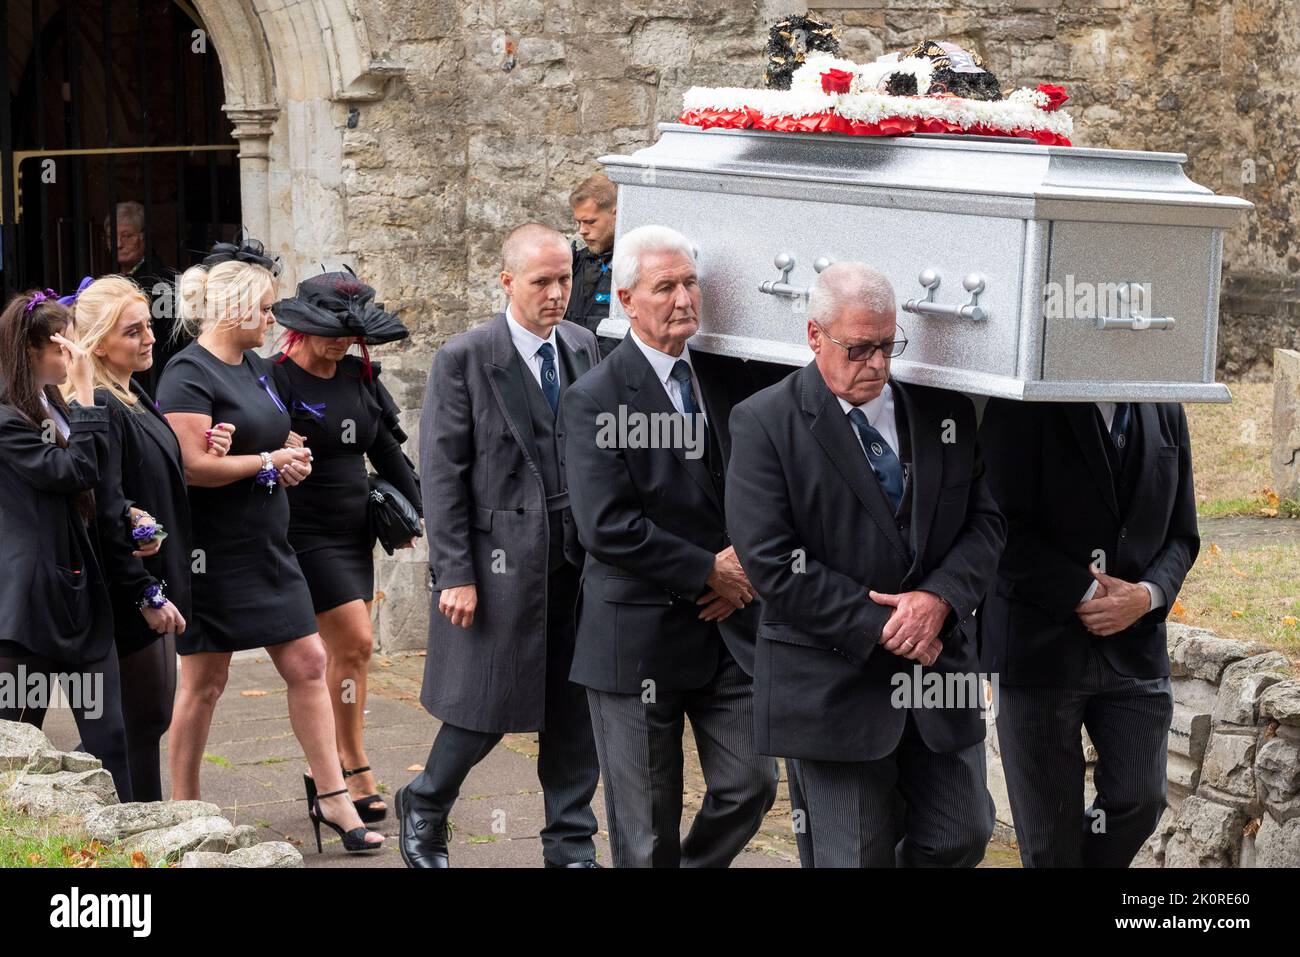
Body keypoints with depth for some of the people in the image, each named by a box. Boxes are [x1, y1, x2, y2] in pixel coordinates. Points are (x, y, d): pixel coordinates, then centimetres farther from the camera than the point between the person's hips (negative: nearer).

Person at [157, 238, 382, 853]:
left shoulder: (254, 365, 13)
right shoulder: (189, 374, -14)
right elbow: (192, 465, -22)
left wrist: (288, 461, 2)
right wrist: (269, 462, -14)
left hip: (266, 547, 8)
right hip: (214, 553, -8)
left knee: (308, 663, 4)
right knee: (204, 682, 1)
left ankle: (332, 797, 10)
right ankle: (184, 812, 14)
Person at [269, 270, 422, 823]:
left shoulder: (360, 378, 10)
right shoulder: (278, 379, -11)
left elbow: (387, 451, 15)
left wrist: (417, 510, 13)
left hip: (354, 531, 7)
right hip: (306, 534, -7)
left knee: (343, 651, 9)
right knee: (354, 644, -12)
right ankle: (355, 772, -3)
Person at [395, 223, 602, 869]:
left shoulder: (582, 348, 8)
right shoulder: (464, 359, -8)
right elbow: (442, 475, -8)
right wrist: (455, 574, -12)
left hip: (578, 558, 5)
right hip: (501, 560, -5)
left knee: (575, 709, 8)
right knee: (487, 707, 2)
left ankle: (570, 845, 21)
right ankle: (423, 810, 27)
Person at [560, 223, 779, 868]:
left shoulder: (724, 379, 8)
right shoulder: (595, 400, -11)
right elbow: (606, 526, -19)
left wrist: (746, 569, -5)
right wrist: (710, 571, -15)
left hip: (728, 623, 5)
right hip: (640, 638, -5)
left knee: (751, 785, 6)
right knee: (647, 829, 4)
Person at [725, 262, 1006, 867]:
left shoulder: (945, 410, 6)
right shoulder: (764, 424, -8)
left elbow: (984, 521, 7)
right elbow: (772, 563, -14)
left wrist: (939, 597, -13)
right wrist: (879, 628, -15)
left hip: (938, 670, 4)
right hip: (833, 681, -4)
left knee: (960, 839, 9)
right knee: (853, 857, 3)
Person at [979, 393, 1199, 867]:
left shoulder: (1166, 413, 8)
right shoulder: (1023, 407, -7)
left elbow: (1181, 536, 9)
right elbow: (1003, 528, -13)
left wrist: (1147, 595, -10)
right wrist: (1083, 594, -17)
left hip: (1134, 645, 4)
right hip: (1041, 645, -4)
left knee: (1141, 802, 0)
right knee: (1050, 834, 3)